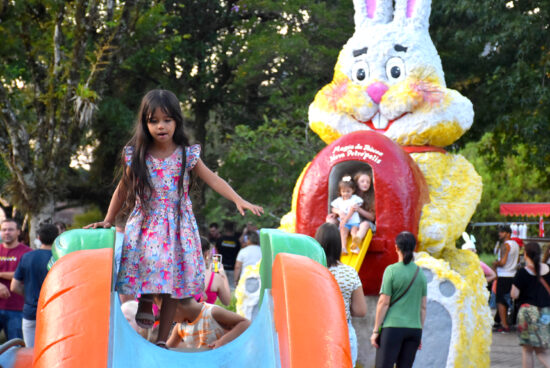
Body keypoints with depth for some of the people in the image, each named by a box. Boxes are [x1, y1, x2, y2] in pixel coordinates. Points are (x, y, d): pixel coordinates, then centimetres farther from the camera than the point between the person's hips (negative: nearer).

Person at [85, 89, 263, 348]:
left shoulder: (187, 155, -2)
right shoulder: (135, 157, -1)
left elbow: (213, 180, -4)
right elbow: (123, 190, 9)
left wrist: (239, 200, -17)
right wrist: (108, 221, 10)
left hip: (177, 227, 0)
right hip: (145, 224, 0)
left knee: (173, 279, 0)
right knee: (149, 262, -22)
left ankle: (162, 340, 9)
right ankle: (145, 301, 9)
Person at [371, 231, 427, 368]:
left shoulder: (392, 270, -6)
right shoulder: (420, 273, 8)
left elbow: (383, 303, -7)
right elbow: (423, 307, 11)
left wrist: (375, 331, -2)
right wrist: (420, 333, 19)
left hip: (392, 327, -5)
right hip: (414, 328, 5)